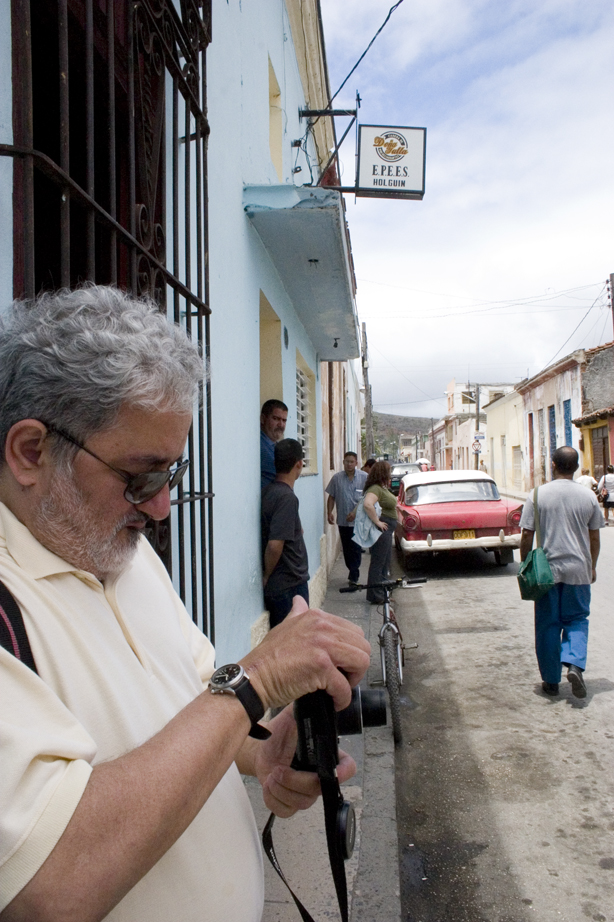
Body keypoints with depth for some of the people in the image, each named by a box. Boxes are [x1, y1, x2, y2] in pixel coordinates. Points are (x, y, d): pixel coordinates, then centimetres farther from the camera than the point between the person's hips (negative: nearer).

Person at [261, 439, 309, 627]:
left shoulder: (268, 491, 5)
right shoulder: (287, 497, -21)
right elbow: (275, 545, -27)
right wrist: (267, 576, -13)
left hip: (276, 584, 8)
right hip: (290, 585, -8)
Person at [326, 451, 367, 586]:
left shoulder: (364, 477, -4)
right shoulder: (336, 478, 4)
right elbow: (331, 497, 8)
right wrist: (329, 513, -3)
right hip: (342, 520, 3)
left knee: (356, 548, -6)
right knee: (347, 549, 12)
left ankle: (353, 576, -1)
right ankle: (353, 573, 26)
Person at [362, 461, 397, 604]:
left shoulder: (383, 488, 14)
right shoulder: (375, 489, -18)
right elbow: (367, 504, -35)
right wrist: (377, 521, -28)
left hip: (387, 529, 11)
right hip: (381, 529, -11)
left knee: (385, 563, 17)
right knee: (378, 563, -4)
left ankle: (382, 593, 27)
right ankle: (376, 596, 2)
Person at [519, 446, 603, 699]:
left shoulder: (538, 495, -7)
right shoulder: (588, 497, -1)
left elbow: (527, 535, -6)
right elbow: (594, 538, 7)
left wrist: (525, 565, 6)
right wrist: (591, 566, 20)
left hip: (547, 570, -1)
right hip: (578, 569, 1)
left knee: (548, 625, 9)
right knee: (577, 619, 15)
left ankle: (551, 681, 16)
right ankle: (575, 664, -7)